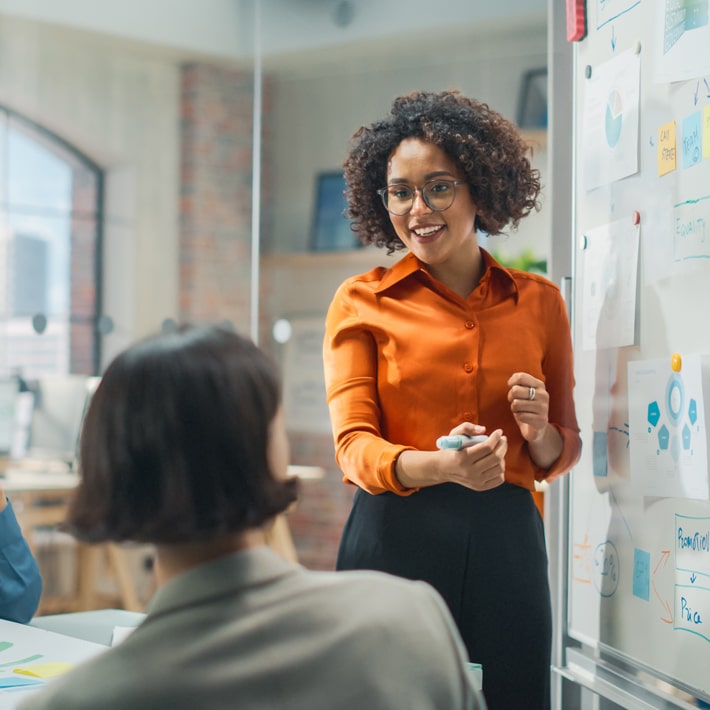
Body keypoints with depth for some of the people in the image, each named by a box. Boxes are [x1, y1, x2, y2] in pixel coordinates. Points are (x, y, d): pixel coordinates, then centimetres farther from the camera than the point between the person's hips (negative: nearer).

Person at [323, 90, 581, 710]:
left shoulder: (539, 301, 10)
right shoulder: (362, 302, 4)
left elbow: (564, 453, 16)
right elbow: (354, 444, -5)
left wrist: (539, 433, -7)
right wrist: (440, 466, -24)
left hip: (506, 543, 2)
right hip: (396, 538, -2)